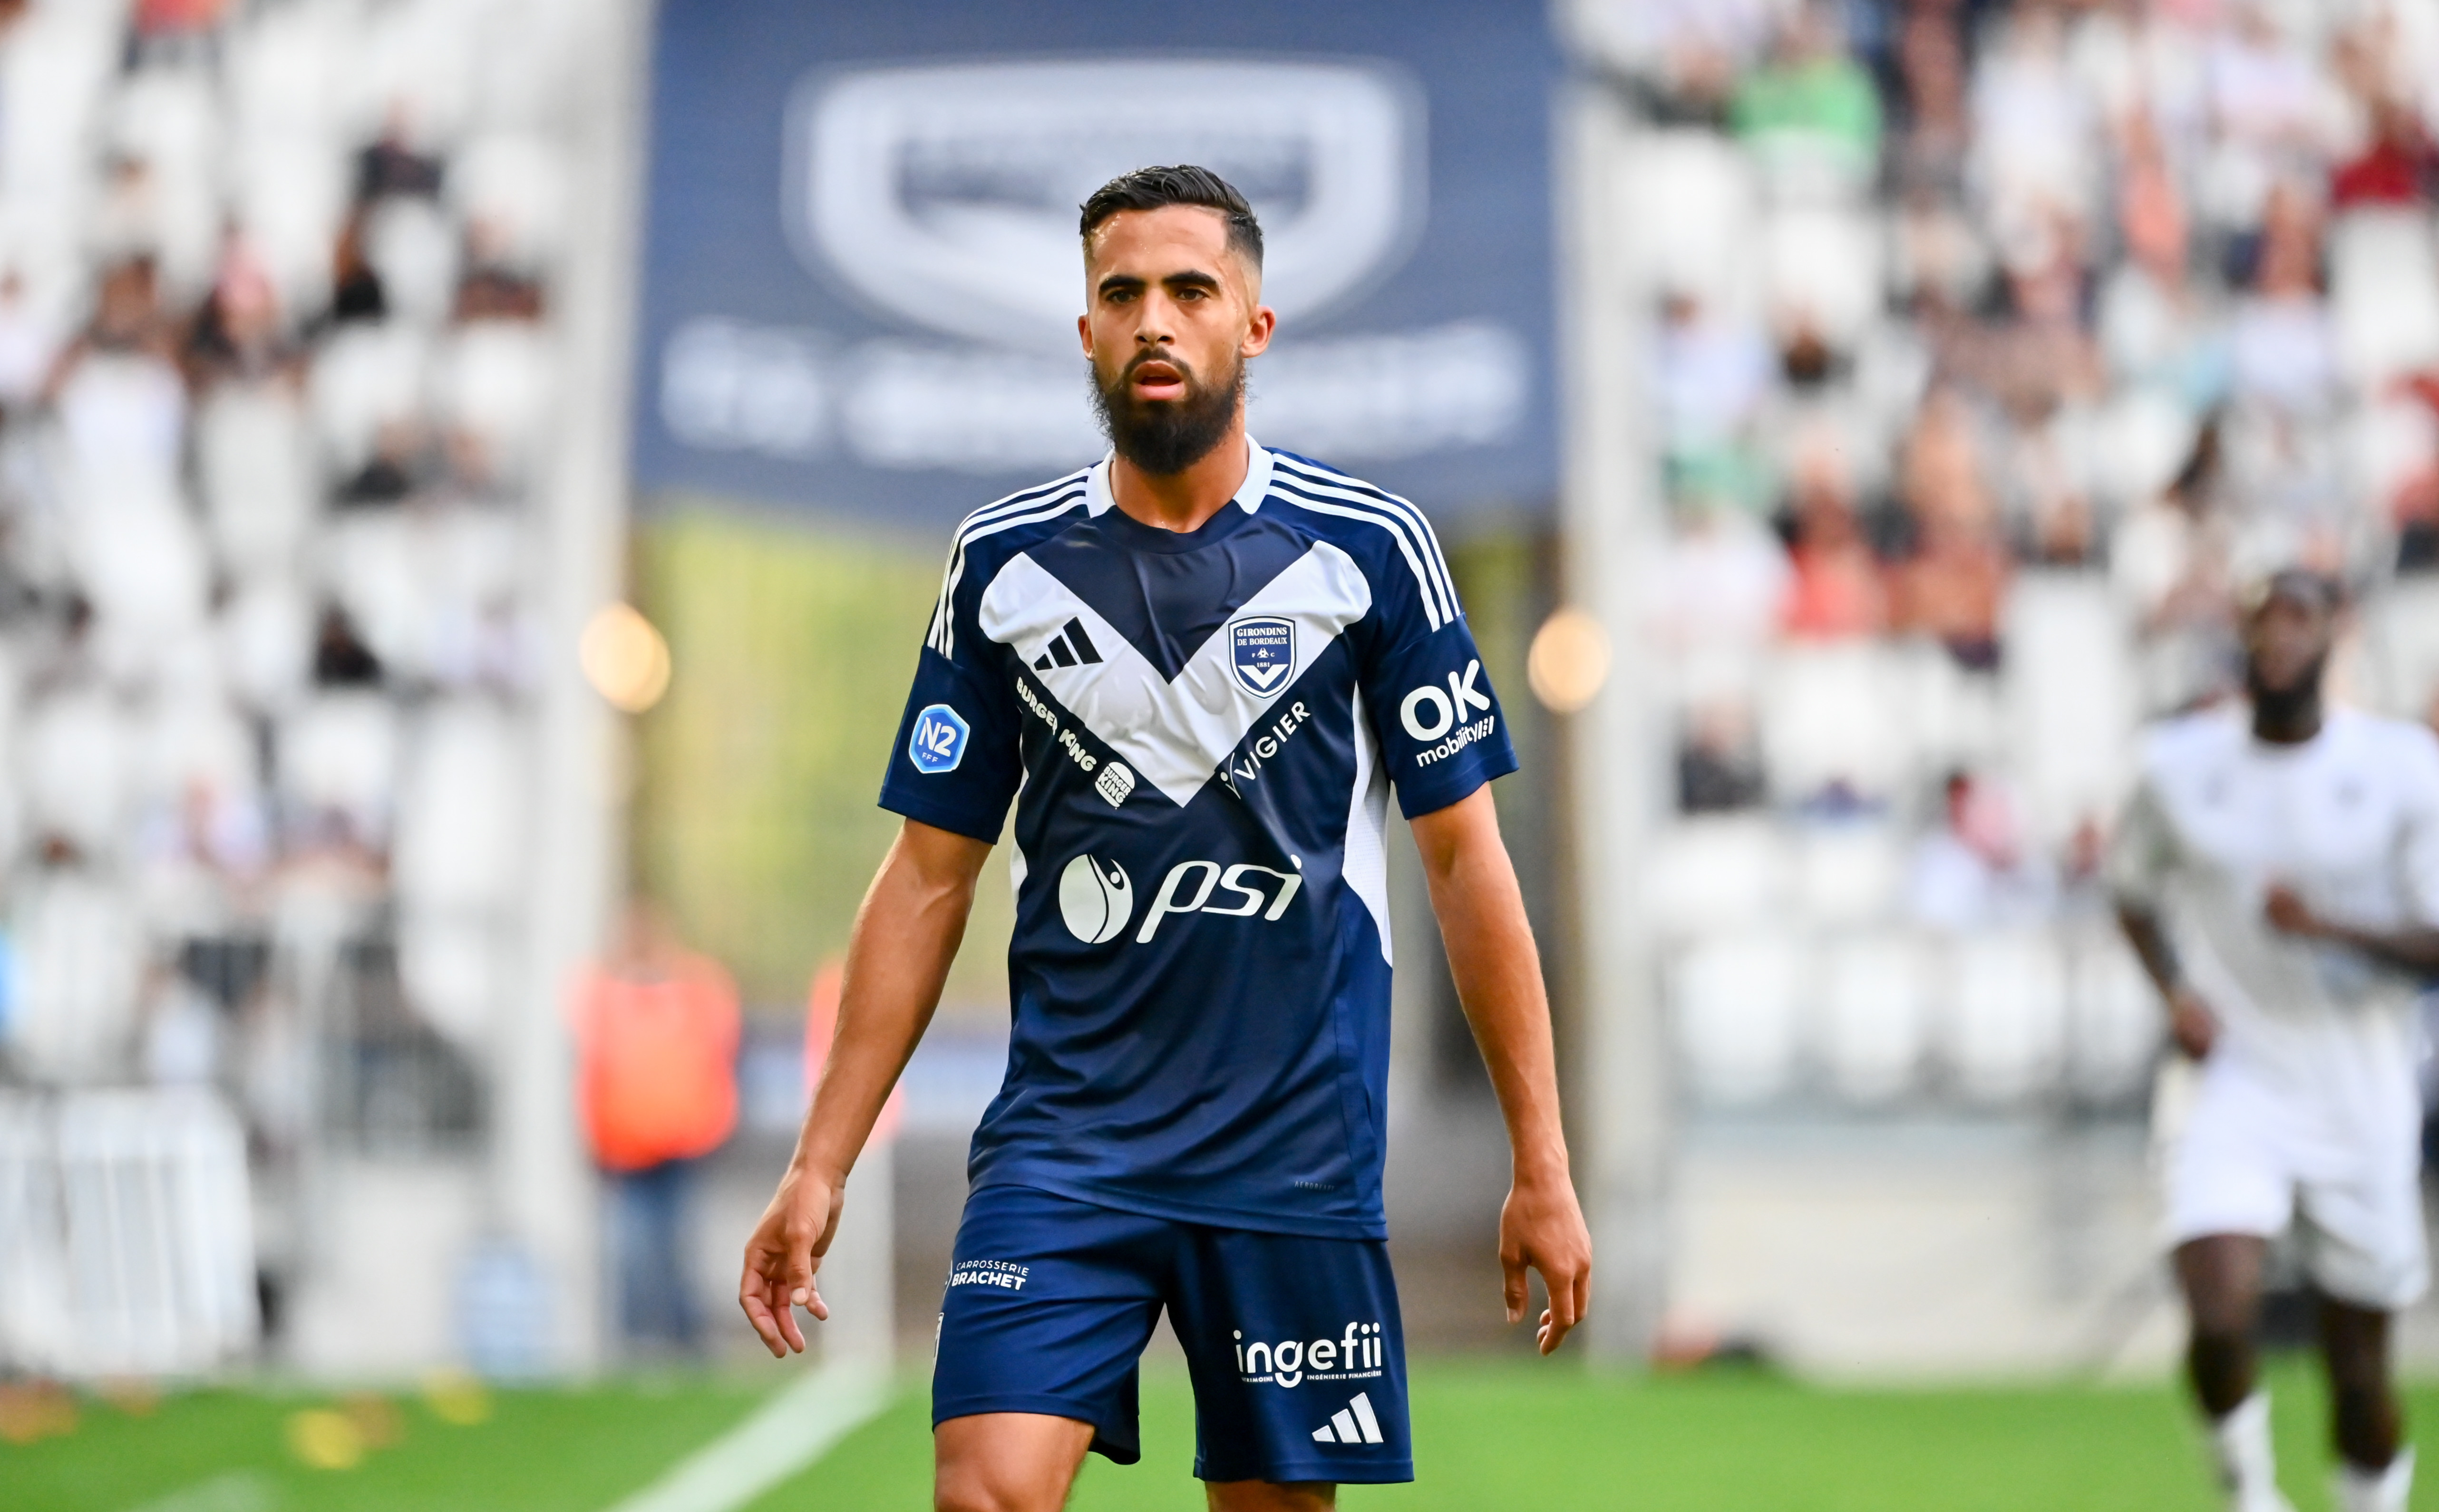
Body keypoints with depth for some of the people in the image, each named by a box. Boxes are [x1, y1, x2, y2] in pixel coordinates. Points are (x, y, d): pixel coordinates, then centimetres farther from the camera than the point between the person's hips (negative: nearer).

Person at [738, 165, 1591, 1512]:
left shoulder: (1371, 549, 0)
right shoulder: (1002, 562, 5)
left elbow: (1463, 857, 3)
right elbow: (928, 877, 9)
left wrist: (1542, 1169, 1)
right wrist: (818, 1170, 4)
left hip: (1298, 1147, -1)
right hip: (1061, 1138, 1)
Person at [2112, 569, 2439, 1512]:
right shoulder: (2181, 764, 0)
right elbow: (2133, 887, 18)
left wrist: (2332, 925, -23)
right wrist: (2174, 991, 0)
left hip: (2361, 1100, 0)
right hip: (2229, 1079, 0)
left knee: (2360, 1372, 6)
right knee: (2219, 1314, -22)